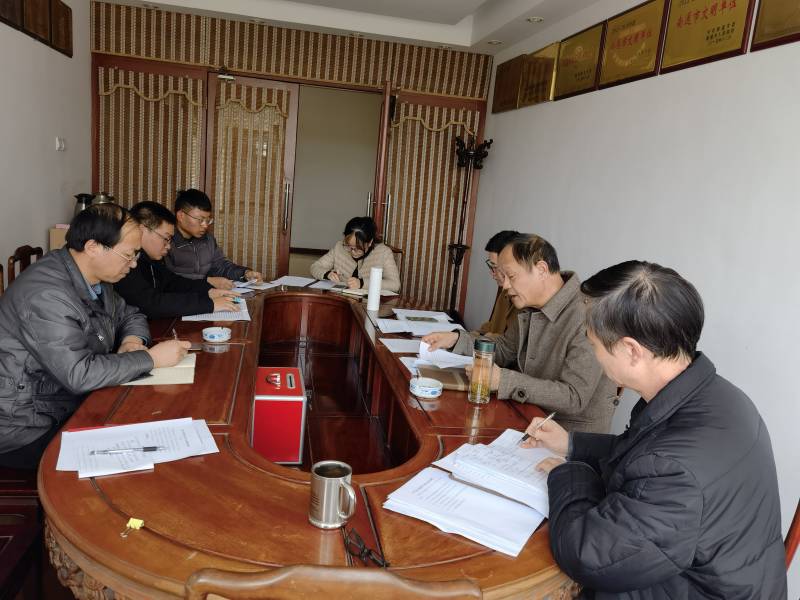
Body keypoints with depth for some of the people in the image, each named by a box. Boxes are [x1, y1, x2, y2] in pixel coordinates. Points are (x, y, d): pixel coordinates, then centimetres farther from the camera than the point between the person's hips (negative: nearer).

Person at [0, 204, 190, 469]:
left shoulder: (95, 278, 3)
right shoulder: (46, 295, -26)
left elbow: (130, 315, 18)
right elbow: (79, 375, -31)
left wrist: (132, 340, -5)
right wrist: (151, 357, -23)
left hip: (74, 402, 8)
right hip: (26, 429, -8)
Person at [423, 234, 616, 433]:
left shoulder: (586, 317, -25)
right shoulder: (530, 308, 4)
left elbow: (574, 398, -27)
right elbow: (503, 350, 15)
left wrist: (504, 380, -29)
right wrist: (457, 339, 0)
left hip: (572, 433, -7)